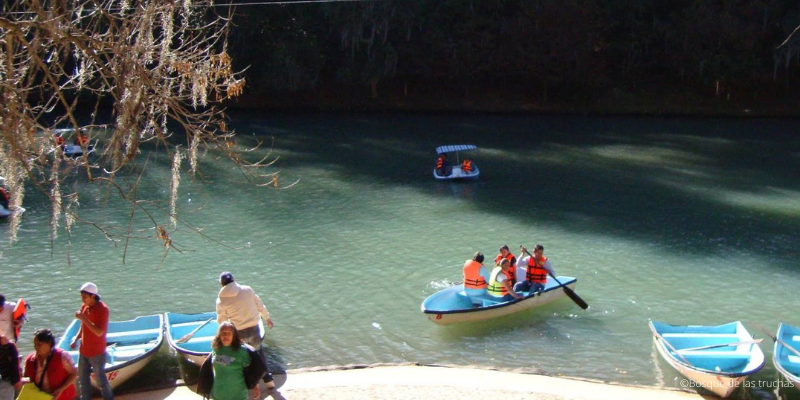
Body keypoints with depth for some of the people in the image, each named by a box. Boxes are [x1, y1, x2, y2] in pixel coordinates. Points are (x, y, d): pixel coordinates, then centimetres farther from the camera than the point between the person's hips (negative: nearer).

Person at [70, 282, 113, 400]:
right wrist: (76, 340, 7)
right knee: (82, 378, 16)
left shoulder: (102, 309, -20)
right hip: (84, 350, 7)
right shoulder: (84, 306, 2)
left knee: (100, 380, 6)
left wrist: (84, 318, -31)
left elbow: (99, 332, -28)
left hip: (97, 352, -7)